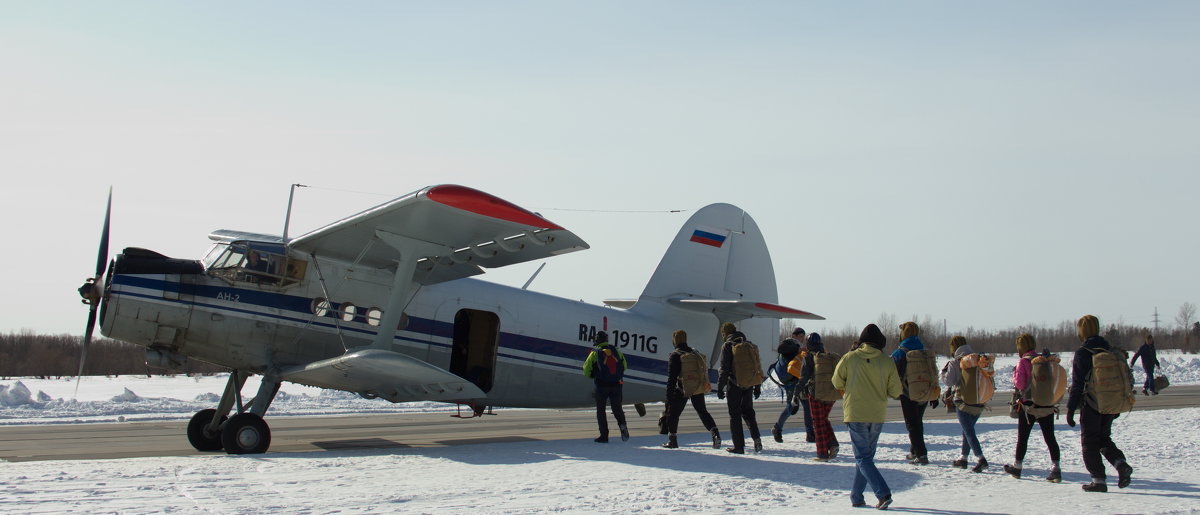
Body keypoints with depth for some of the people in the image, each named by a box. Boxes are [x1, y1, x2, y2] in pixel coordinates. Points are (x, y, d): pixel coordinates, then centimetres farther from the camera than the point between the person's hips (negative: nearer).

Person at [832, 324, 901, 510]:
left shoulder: (849, 358, -4)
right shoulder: (887, 363, -2)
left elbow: (837, 382, 4)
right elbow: (896, 391, 1)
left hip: (855, 414, -2)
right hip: (877, 416, 2)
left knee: (862, 457, -1)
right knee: (866, 456, 15)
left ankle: (883, 493, -17)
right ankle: (856, 497, 18)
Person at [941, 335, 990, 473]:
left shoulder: (954, 362, -9)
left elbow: (949, 380, -13)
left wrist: (943, 372, 8)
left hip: (963, 401, -6)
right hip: (979, 401, 6)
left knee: (968, 431, -5)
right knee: (968, 429, 19)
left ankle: (980, 459, -20)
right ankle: (963, 458, 24)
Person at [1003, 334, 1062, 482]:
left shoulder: (1023, 361, -11)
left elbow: (1019, 383, -14)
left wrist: (1014, 375, 5)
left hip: (1029, 405, -4)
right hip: (1048, 406, 4)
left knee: (1022, 437, 9)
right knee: (1050, 438, 4)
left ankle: (1017, 467, 20)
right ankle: (1055, 469, -6)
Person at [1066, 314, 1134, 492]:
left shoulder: (1082, 353, -13)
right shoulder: (1111, 351, 7)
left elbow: (1077, 384, -13)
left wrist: (1070, 408, -8)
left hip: (1090, 405, -6)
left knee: (1089, 443, 5)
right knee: (1104, 438, 20)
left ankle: (1099, 480, 2)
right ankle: (1121, 464, -3)